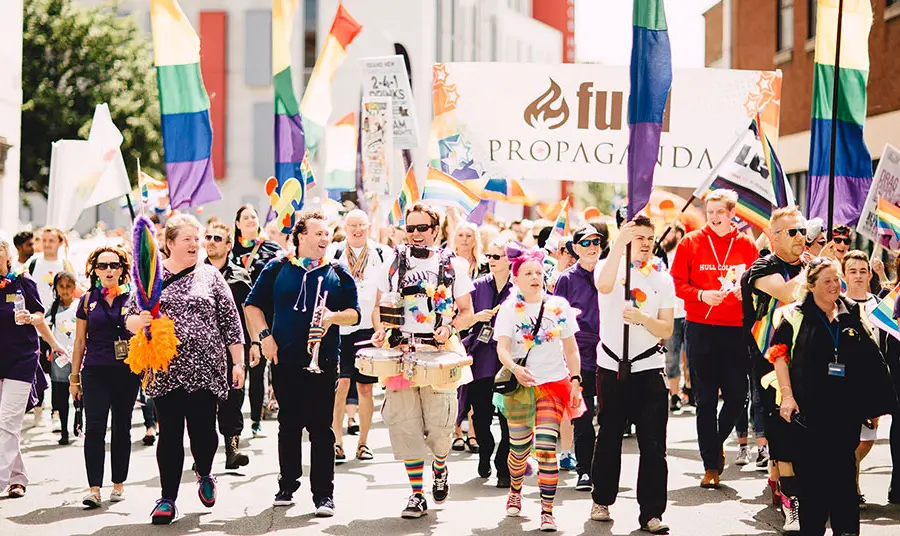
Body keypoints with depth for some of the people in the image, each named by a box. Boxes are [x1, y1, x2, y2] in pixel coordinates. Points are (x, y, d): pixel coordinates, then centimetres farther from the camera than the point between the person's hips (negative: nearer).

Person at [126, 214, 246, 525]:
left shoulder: (210, 276, 7)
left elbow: (230, 322, 6)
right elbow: (130, 321, 8)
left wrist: (238, 362, 1)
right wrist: (141, 320, -15)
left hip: (205, 370, 0)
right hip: (165, 370, 0)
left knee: (203, 430, -1)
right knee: (170, 435, 2)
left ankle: (203, 474, 30)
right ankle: (167, 499, 12)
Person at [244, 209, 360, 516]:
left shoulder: (338, 274, 8)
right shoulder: (277, 269, 6)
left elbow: (354, 314, 7)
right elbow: (253, 305, 9)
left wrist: (334, 317, -13)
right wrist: (264, 336, -2)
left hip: (323, 361, 0)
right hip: (285, 361, 0)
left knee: (321, 428, -2)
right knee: (289, 425, 9)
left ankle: (324, 494, 2)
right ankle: (287, 486, 20)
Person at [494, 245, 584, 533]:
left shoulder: (559, 306, 3)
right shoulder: (509, 308, -2)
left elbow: (571, 348, 8)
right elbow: (502, 348, -12)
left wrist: (575, 381, 0)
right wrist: (515, 368, -31)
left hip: (554, 384, 0)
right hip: (519, 386, 0)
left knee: (546, 449, -12)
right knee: (519, 450, 10)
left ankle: (547, 511, -7)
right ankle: (515, 491, 41)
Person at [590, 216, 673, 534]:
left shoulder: (662, 279, 6)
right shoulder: (611, 267, -1)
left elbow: (667, 330, 0)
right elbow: (604, 285, -27)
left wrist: (642, 318, -18)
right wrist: (619, 244, -29)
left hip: (649, 368, 1)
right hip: (612, 365, -1)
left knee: (653, 444, -5)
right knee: (609, 437, 10)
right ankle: (602, 500, 26)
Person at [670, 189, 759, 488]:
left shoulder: (746, 245, 5)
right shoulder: (691, 243, 2)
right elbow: (677, 284, 1)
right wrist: (701, 295, -15)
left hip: (736, 329, 1)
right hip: (700, 329, -1)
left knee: (737, 395, 1)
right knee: (705, 399, 2)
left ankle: (716, 443, 30)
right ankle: (711, 465, 10)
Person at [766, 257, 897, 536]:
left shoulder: (853, 314, 8)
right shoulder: (795, 315, 0)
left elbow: (869, 360, 13)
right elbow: (778, 354, -1)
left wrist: (872, 403, 8)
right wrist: (787, 395, -9)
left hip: (845, 410, 2)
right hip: (807, 409, -2)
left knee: (843, 471, 3)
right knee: (810, 473, 2)